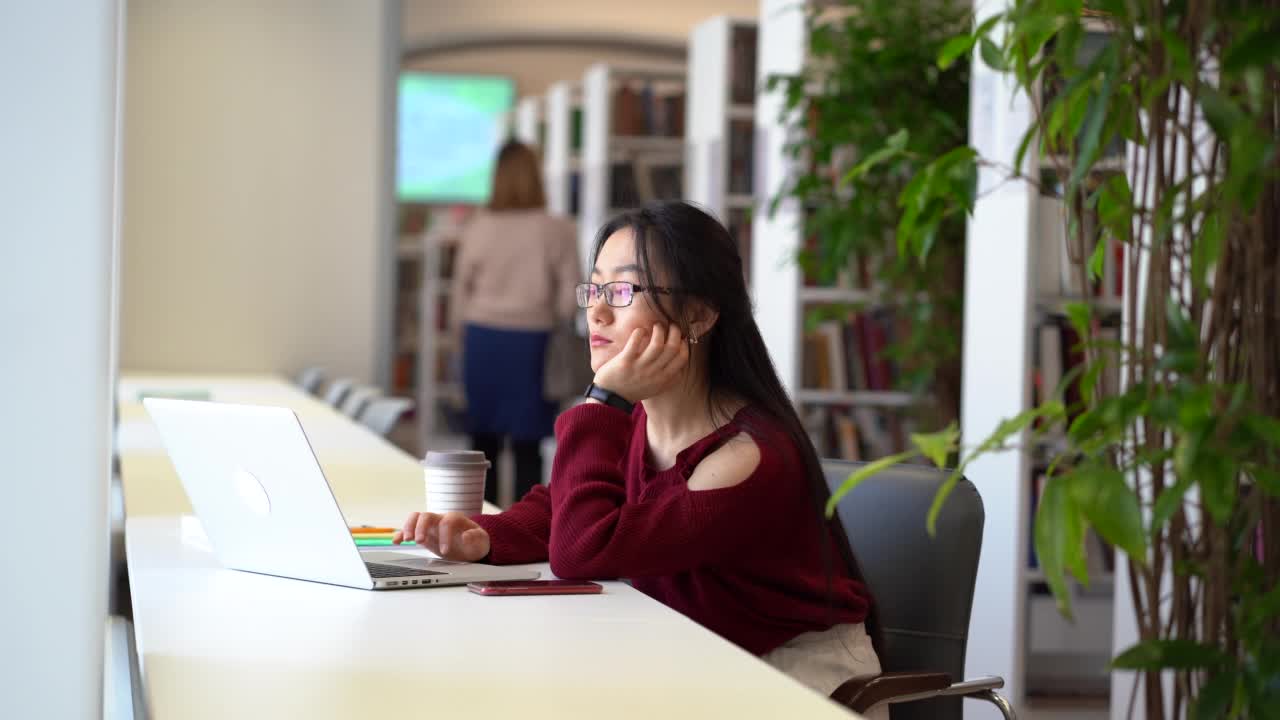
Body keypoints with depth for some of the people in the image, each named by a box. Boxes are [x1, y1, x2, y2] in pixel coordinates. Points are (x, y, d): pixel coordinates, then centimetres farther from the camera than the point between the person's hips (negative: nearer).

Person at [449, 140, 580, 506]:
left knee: (484, 438, 11)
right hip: (532, 342, -2)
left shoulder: (477, 229, -2)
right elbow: (569, 298, -4)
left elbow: (461, 292, 5)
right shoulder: (557, 232, -8)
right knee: (527, 444, 3)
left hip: (483, 340, 2)